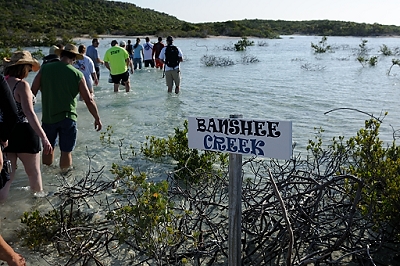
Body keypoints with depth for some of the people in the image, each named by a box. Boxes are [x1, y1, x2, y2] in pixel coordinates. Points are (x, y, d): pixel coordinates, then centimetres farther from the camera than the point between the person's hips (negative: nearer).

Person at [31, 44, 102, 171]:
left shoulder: (45, 68, -3)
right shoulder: (77, 74, -7)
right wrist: (97, 119, 4)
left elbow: (32, 92, -1)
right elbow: (89, 100, -7)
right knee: (66, 152, 7)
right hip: (68, 118, -2)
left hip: (48, 117, 3)